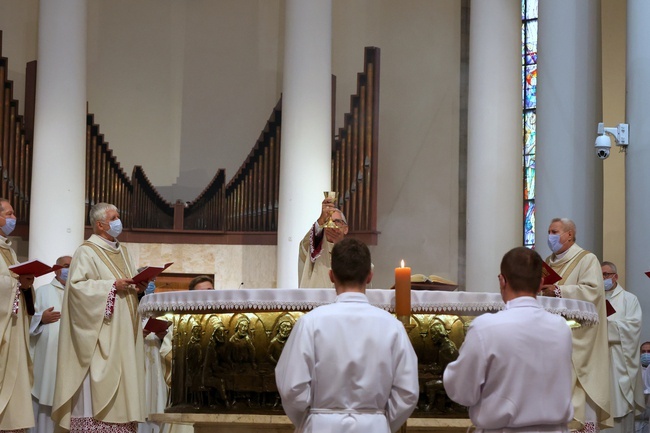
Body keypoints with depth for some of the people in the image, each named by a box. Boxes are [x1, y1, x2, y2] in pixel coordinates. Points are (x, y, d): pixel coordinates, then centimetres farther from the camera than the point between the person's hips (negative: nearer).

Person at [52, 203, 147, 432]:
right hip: (100, 334, -8)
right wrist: (112, 286, -20)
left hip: (123, 335, 8)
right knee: (98, 386, -10)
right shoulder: (86, 252, -6)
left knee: (121, 380, 6)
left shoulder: (122, 251, 18)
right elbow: (77, 285, -17)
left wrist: (138, 286, 1)